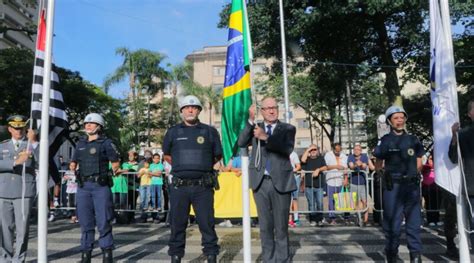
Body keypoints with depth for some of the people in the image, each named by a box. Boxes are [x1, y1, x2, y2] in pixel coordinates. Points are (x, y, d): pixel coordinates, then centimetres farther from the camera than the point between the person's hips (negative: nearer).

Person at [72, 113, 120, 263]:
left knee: (103, 222, -3)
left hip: (101, 186, -4)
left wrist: (115, 170, -11)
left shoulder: (106, 142, 2)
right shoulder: (80, 143, 16)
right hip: (83, 187, 5)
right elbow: (74, 162, 24)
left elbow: (115, 162, 2)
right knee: (85, 222, 9)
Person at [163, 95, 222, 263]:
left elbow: (217, 156, 13)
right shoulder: (173, 132, 9)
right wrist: (182, 167, 12)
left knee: (207, 223, 2)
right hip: (179, 186, 1)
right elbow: (166, 156, 19)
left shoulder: (210, 131, 6)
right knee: (177, 224, 7)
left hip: (203, 186, -1)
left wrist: (202, 166, 11)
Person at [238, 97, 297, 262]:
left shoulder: (288, 128, 6)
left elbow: (288, 149, -11)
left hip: (280, 181, -1)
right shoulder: (254, 128, 11)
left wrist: (266, 137, -20)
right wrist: (251, 120, -14)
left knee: (281, 226, 5)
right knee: (265, 226, 8)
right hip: (261, 182, 2)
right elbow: (241, 143, -6)